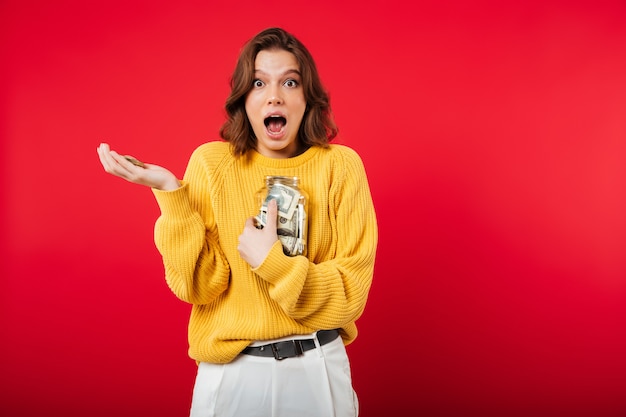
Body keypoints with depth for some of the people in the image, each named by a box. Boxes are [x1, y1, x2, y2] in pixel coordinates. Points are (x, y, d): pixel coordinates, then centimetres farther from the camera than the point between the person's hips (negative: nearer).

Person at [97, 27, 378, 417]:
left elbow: (351, 293, -10)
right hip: (231, 369, 0)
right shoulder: (211, 163, -6)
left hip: (319, 368, 0)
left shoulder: (339, 165, -8)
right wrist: (171, 194, -20)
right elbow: (200, 286, -11)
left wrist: (271, 262, -23)